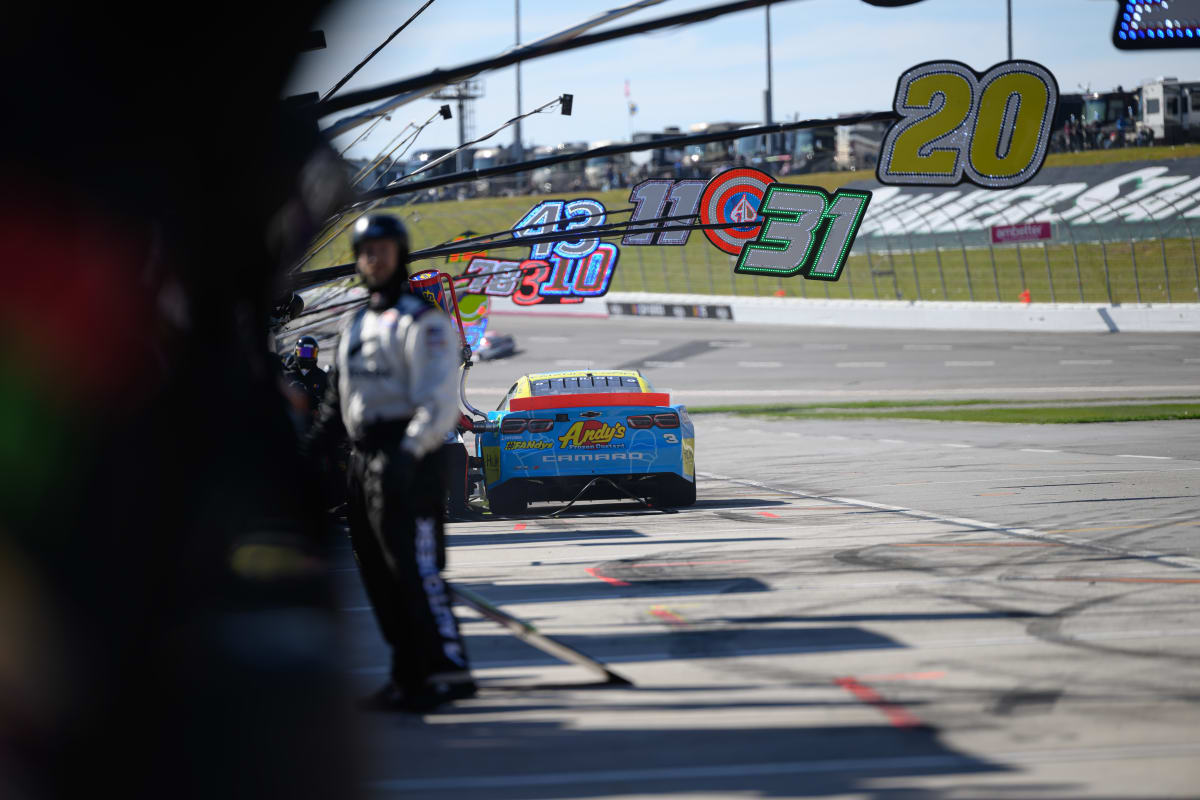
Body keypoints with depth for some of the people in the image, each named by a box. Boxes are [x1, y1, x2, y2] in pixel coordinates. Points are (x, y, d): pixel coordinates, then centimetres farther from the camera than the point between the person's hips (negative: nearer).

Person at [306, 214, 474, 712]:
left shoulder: (422, 322, -7)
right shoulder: (356, 326, 19)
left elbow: (439, 400, -17)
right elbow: (337, 400, 27)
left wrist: (408, 453, -28)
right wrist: (309, 449, 18)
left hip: (406, 461, -9)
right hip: (363, 461, 9)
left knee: (414, 569, -13)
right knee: (378, 575, 8)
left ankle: (448, 671, -12)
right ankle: (409, 675, 14)